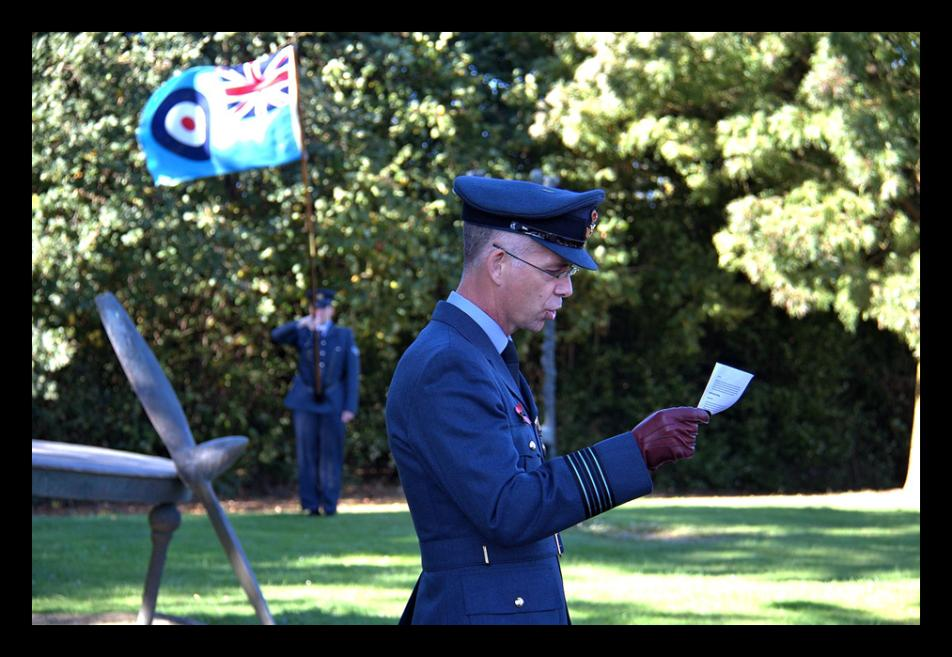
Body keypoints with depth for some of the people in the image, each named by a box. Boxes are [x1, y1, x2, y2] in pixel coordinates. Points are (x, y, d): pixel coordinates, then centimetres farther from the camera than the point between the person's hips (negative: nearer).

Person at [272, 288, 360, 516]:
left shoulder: (344, 335, 9)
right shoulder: (302, 333, 10)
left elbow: (352, 373, 4)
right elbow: (277, 336, -9)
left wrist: (350, 407, -5)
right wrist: (301, 324, -23)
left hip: (332, 403, -1)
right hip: (305, 403, 1)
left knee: (331, 455, 0)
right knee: (307, 454, 1)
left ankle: (330, 504, 4)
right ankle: (310, 504, 5)